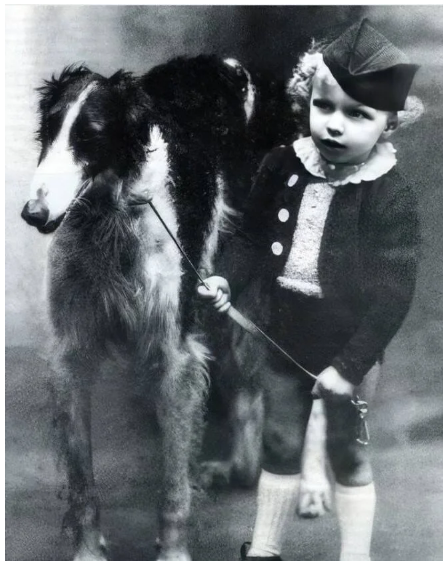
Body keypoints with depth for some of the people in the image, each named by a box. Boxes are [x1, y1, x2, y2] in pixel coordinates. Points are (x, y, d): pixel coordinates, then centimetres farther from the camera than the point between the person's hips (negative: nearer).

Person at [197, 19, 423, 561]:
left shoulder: (391, 196, -18)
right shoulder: (282, 166, -6)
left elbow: (392, 293, -18)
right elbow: (252, 238, 8)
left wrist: (349, 365, -19)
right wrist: (228, 281, -11)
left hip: (347, 352, -4)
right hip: (283, 342, 4)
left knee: (347, 456, 12)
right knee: (279, 447, 18)